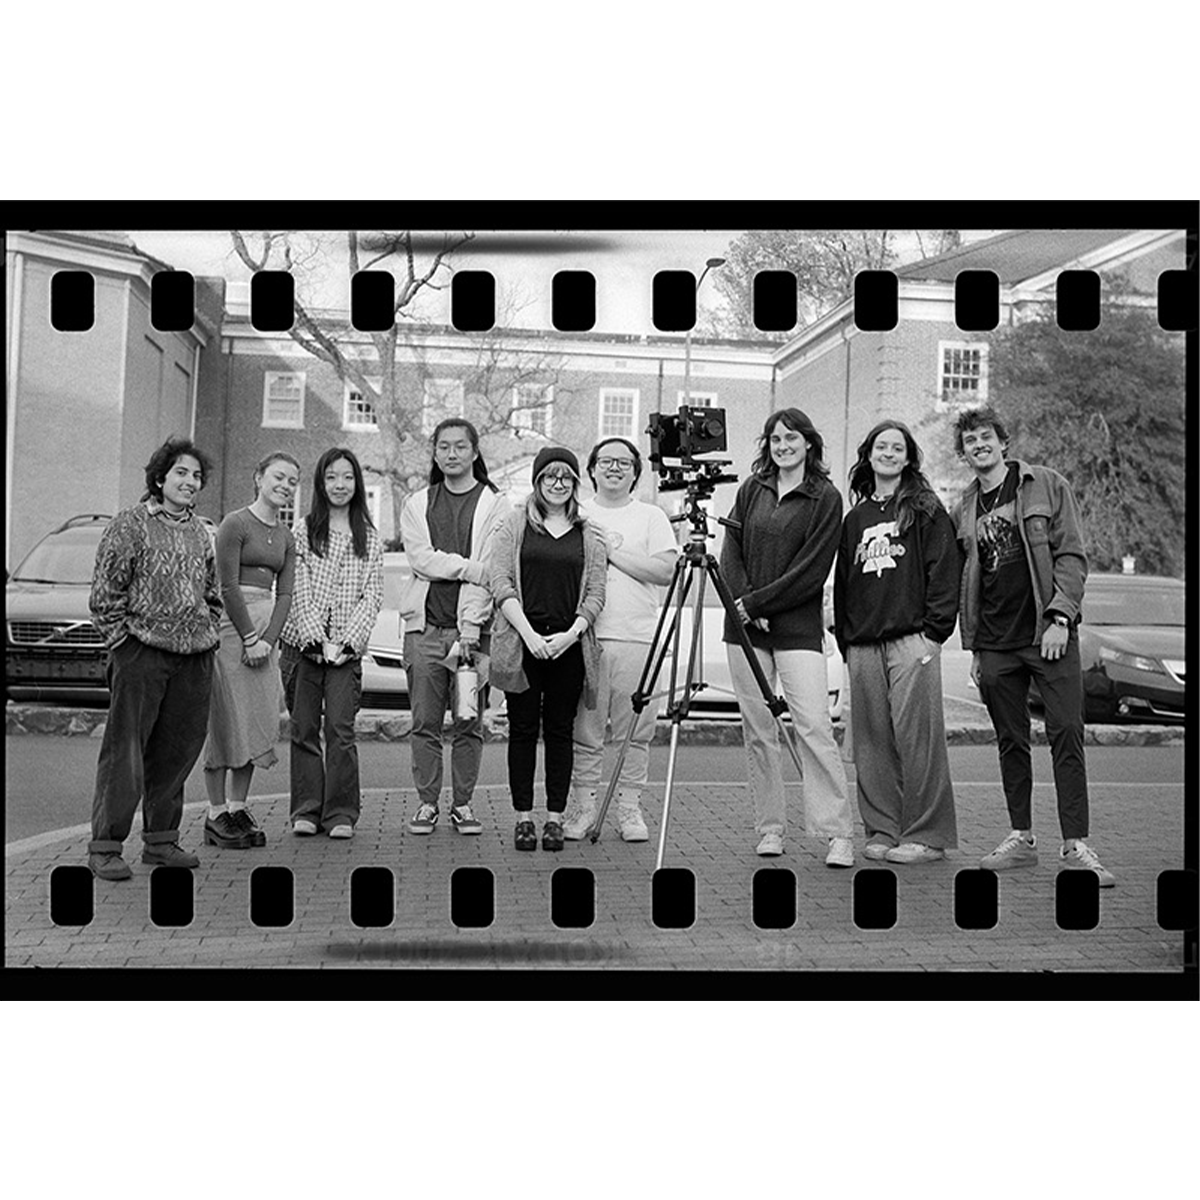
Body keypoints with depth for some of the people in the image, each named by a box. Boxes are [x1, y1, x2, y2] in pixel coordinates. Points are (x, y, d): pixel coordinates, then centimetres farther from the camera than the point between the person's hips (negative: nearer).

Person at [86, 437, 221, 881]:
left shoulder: (201, 534, 15)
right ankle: (105, 847, 4)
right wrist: (122, 642, -9)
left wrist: (207, 636, 12)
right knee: (124, 753, -4)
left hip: (194, 659, 6)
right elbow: (104, 593, -5)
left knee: (177, 752, 10)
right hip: (142, 654, -6)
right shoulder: (130, 524, -2)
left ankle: (161, 840, 22)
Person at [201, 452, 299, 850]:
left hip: (266, 628, 7)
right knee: (227, 720, -4)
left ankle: (238, 807, 17)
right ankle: (216, 814, 3)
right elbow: (228, 585, -11)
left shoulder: (286, 537, 15)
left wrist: (267, 639, -5)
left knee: (258, 722, 7)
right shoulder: (235, 523, -6)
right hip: (230, 627, -7)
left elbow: (284, 594, 9)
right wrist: (249, 637, -12)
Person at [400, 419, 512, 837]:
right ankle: (426, 803, 12)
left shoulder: (496, 505, 5)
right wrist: (472, 568, -14)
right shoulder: (417, 504, 14)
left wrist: (471, 626, -14)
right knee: (425, 721, 2)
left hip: (474, 626, -2)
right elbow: (421, 558, -1)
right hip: (425, 625, 2)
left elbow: (492, 570, -5)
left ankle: (462, 805, 12)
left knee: (469, 722, 2)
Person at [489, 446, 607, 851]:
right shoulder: (514, 526, 7)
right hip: (522, 642, -1)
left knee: (560, 731, 4)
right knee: (523, 730, 2)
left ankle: (555, 818, 10)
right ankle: (523, 817, 9)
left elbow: (595, 594, 6)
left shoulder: (589, 535, 11)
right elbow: (501, 583, -1)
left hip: (569, 645, 1)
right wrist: (528, 632, -11)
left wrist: (572, 633, -9)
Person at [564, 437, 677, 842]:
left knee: (634, 731, 2)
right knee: (584, 730, 1)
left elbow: (665, 570, -3)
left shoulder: (651, 517, 10)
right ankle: (583, 806, 11)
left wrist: (612, 550, -6)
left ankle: (630, 809, 11)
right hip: (584, 636, 0)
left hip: (637, 637, 0)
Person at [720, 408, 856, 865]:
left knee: (814, 725, -12)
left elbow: (811, 571, -8)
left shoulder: (825, 497, -1)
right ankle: (770, 828, 15)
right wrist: (743, 603, -7)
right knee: (757, 729, 6)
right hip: (745, 626, 4)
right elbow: (731, 551, 8)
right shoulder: (751, 490, 12)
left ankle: (838, 833, -8)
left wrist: (755, 602, -11)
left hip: (798, 627, -4)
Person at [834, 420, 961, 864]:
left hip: (911, 639, -5)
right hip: (862, 644, 5)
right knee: (872, 740, 5)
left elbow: (944, 571, -1)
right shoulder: (855, 518, 19)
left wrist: (934, 629, -9)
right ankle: (881, 830, 14)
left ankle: (927, 835, 1)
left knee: (917, 736, -7)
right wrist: (844, 637, 12)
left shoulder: (926, 510, 5)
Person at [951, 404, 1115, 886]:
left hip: (1049, 634, -3)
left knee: (1067, 736, -6)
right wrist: (972, 646, 11)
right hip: (995, 645, 3)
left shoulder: (1047, 486, 3)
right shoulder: (963, 510, 13)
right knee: (1011, 742, 8)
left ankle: (1076, 845, -3)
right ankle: (1021, 837, 17)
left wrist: (1059, 617, -12)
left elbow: (1072, 556, -2)